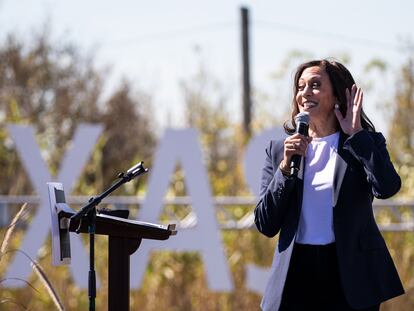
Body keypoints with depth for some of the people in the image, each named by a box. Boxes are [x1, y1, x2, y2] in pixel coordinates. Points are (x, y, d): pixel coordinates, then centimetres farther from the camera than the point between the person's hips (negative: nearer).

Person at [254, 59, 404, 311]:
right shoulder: (279, 150, 9)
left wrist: (356, 133, -10)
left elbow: (387, 188, -18)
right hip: (297, 278, 2)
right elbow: (266, 226, 3)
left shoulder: (364, 145, 4)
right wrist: (286, 167, -8)